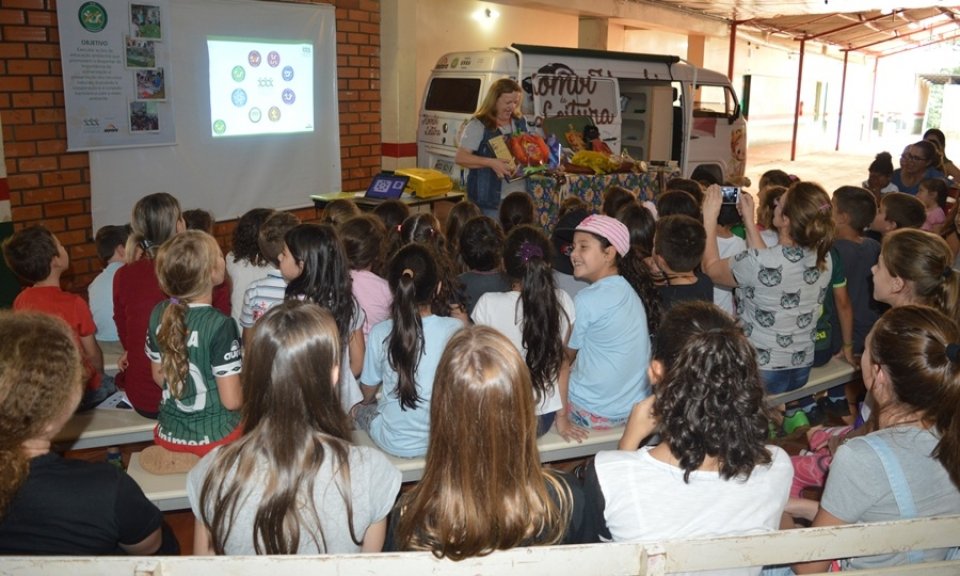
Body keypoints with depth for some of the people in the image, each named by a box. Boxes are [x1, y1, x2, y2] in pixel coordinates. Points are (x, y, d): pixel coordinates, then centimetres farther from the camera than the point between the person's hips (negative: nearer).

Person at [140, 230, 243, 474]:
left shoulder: (159, 314, -4)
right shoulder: (220, 325, -22)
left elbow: (159, 376, 9)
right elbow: (231, 400, -20)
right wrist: (247, 392, 0)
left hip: (170, 434, 6)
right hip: (214, 438, -6)